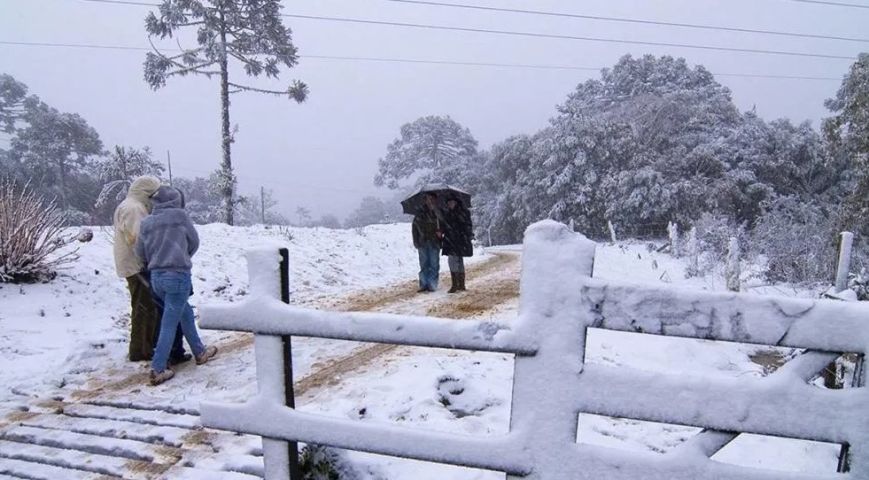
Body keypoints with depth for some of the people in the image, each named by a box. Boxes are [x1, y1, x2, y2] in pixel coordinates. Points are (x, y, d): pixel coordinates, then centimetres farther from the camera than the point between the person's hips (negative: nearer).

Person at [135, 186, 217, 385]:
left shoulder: (146, 222, 8)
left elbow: (140, 252, 10)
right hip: (178, 274, -6)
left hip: (156, 277, 6)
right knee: (169, 323, -1)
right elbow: (194, 242, 5)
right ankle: (158, 369, 0)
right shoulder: (180, 215, -3)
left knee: (186, 313, 21)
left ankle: (199, 352, 33)